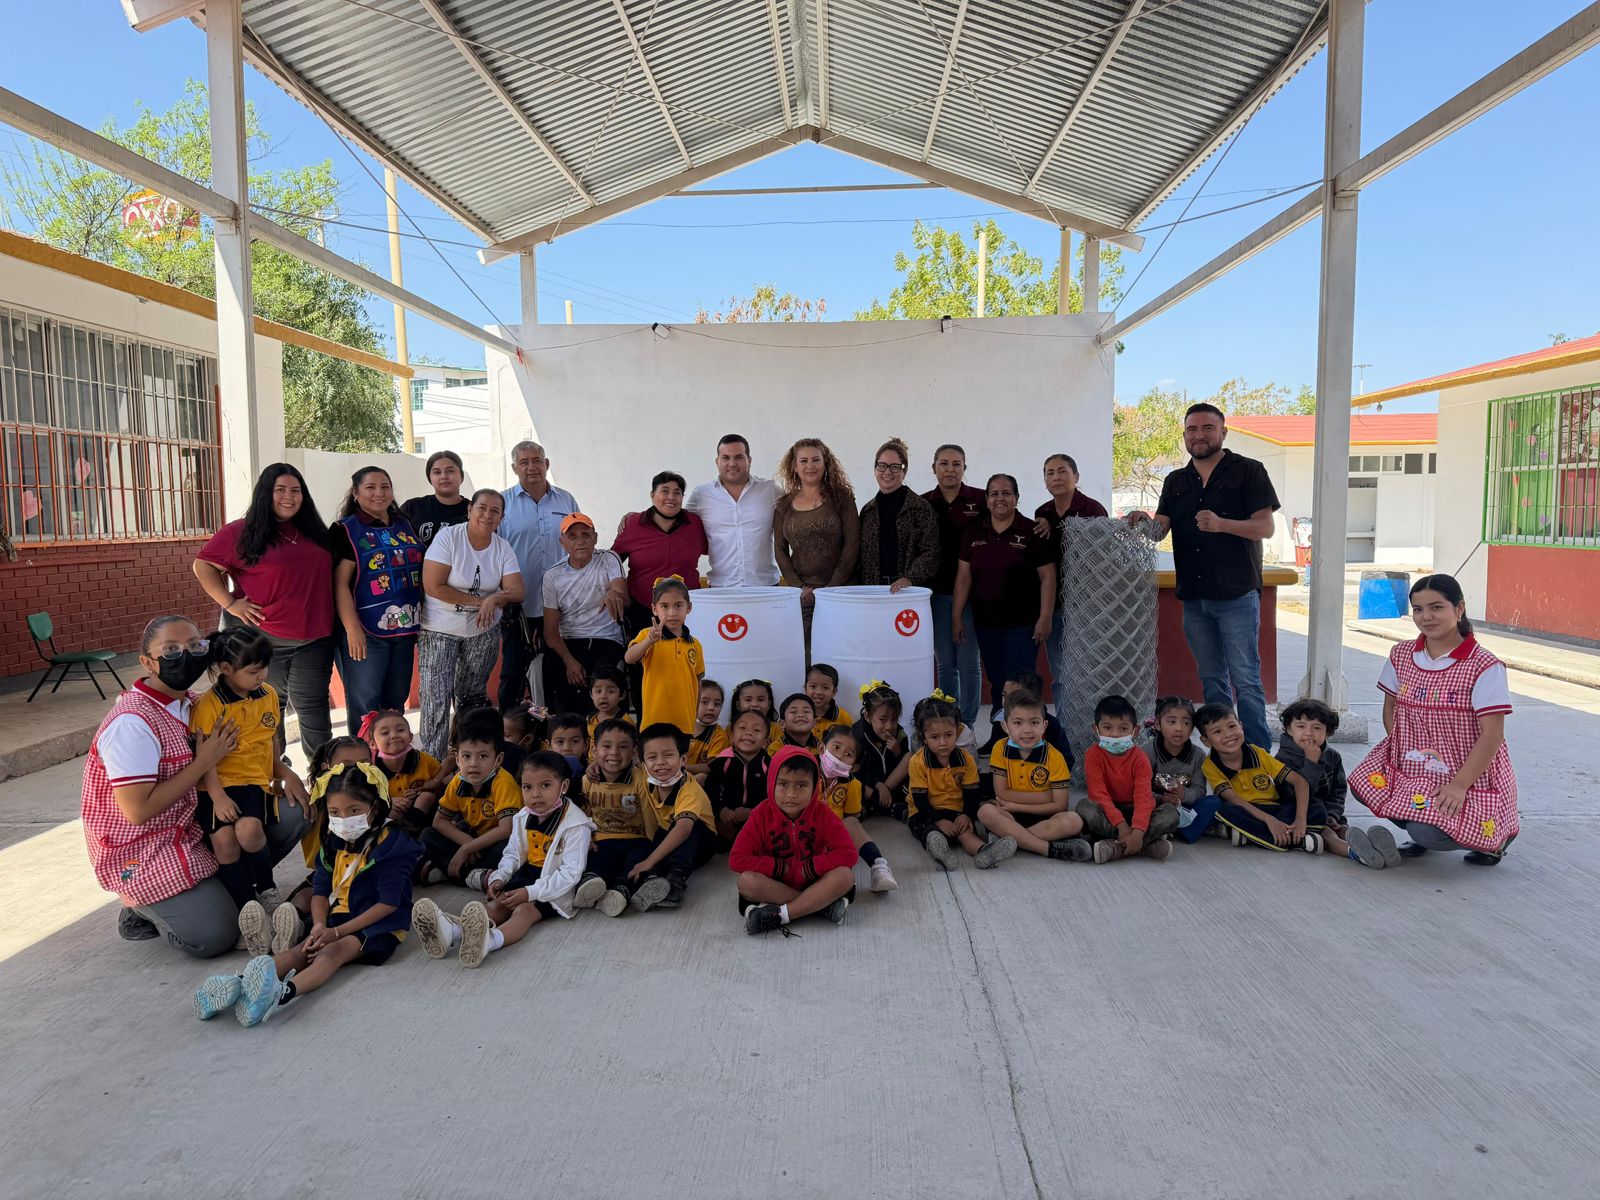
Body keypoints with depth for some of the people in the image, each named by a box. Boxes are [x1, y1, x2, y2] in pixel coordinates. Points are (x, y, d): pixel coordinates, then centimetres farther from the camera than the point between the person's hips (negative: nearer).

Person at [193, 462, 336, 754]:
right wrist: (230, 602, -12)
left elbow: (326, 576, 22)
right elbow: (204, 566, -3)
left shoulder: (314, 532, 11)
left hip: (313, 639, 3)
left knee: (313, 708, 6)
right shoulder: (242, 531, -4)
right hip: (262, 638, -3)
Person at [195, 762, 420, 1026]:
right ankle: (240, 983, -45)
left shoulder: (390, 843, -12)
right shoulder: (333, 842, 10)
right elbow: (321, 890, 7)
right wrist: (319, 925, -15)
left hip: (380, 925, -7)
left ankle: (283, 993, -61)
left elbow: (388, 903, -16)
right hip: (337, 917, 7)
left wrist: (337, 932, -19)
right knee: (302, 949, -21)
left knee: (333, 951, -33)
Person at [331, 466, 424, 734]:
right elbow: (340, 582, -12)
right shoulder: (345, 530, -5)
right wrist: (352, 628, -19)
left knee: (396, 701, 15)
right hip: (366, 632, -6)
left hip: (405, 628, 6)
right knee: (365, 705, 1)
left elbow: (420, 572, 19)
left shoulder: (405, 526, 12)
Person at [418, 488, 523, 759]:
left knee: (472, 698, 13)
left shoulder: (503, 548, 1)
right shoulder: (448, 537, -12)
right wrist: (479, 600, -17)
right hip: (440, 631, -4)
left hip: (483, 633, 4)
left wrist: (494, 598, -28)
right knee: (436, 699, -8)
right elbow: (433, 587, -19)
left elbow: (516, 592, -6)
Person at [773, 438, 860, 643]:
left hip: (840, 589, -2)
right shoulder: (784, 506, 10)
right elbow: (780, 551, 9)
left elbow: (852, 545, -3)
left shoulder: (841, 497, 2)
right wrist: (798, 586, -3)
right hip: (801, 592, 2)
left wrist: (833, 586, -8)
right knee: (804, 651, -5)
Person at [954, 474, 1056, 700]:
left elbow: (1047, 577, -6)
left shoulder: (1032, 533, -5)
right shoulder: (974, 534, 6)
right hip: (985, 623, 4)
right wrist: (957, 617, 4)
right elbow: (964, 577, 7)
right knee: (995, 681, 13)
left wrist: (1045, 619, -11)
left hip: (1022, 624, -4)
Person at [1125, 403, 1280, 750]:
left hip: (1237, 595, -5)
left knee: (1245, 679, -5)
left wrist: (1221, 524, -24)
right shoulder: (1175, 482, 14)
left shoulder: (1248, 471, 0)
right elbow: (1159, 530, 3)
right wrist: (1144, 522, -20)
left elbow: (1265, 527, -8)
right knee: (1211, 679, 12)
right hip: (1194, 597, 5)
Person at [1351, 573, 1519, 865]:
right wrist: (1401, 752, -3)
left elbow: (1492, 734, -16)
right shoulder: (1402, 655, 2)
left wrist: (1459, 785, -21)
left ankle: (1497, 835, 10)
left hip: (1468, 774, -6)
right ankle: (1423, 836, 10)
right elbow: (1390, 708, 13)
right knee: (1364, 783, -18)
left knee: (1427, 832, -24)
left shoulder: (1484, 667, -15)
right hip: (1409, 770, 6)